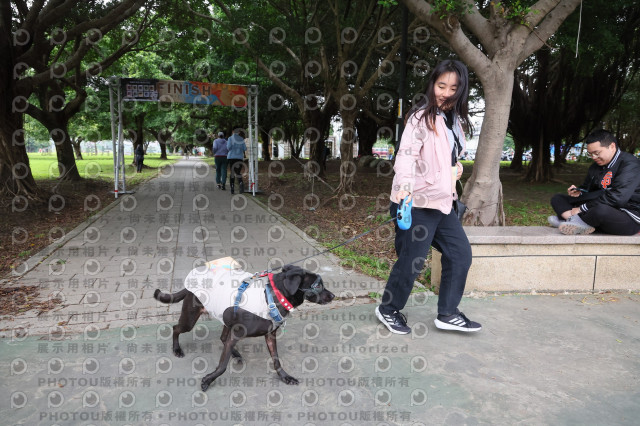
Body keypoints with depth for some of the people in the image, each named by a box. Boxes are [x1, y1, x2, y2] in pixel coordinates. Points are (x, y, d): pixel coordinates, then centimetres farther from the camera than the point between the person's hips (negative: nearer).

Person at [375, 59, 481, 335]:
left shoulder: (455, 120, 14)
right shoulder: (421, 116, -11)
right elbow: (407, 153, -26)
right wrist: (404, 185, -40)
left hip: (443, 201, 9)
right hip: (417, 201, -8)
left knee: (460, 253, 9)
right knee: (412, 261, -1)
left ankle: (448, 314, 21)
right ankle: (388, 309, 21)